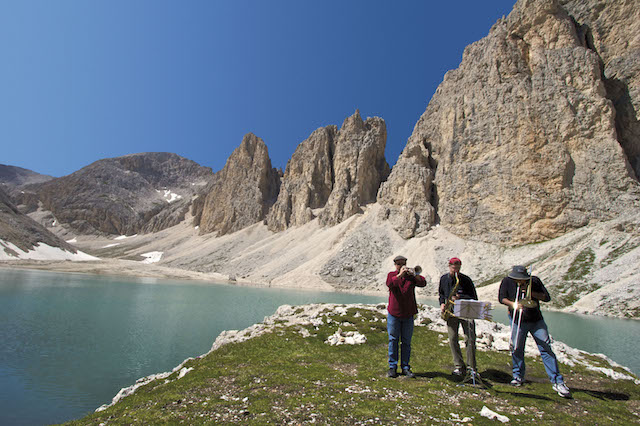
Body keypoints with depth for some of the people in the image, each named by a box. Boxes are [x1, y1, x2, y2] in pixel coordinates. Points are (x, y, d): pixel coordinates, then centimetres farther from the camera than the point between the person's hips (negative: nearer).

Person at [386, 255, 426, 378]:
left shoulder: (411, 276, 6)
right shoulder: (391, 274, 2)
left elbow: (423, 283, -11)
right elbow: (390, 284, -20)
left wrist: (414, 274, -29)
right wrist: (400, 274, -32)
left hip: (408, 314, 2)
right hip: (394, 313, -1)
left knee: (406, 342, 8)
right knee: (393, 340, 4)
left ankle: (405, 367, 19)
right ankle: (392, 367, 14)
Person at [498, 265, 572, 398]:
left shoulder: (534, 281, -5)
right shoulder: (507, 281, -5)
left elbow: (547, 297, -9)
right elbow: (502, 298, -4)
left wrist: (530, 292, -21)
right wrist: (513, 304, -21)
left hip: (536, 321, 0)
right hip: (517, 321, 0)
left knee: (546, 349, -5)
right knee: (516, 348, 2)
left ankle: (558, 382, 2)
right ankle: (518, 376, 21)